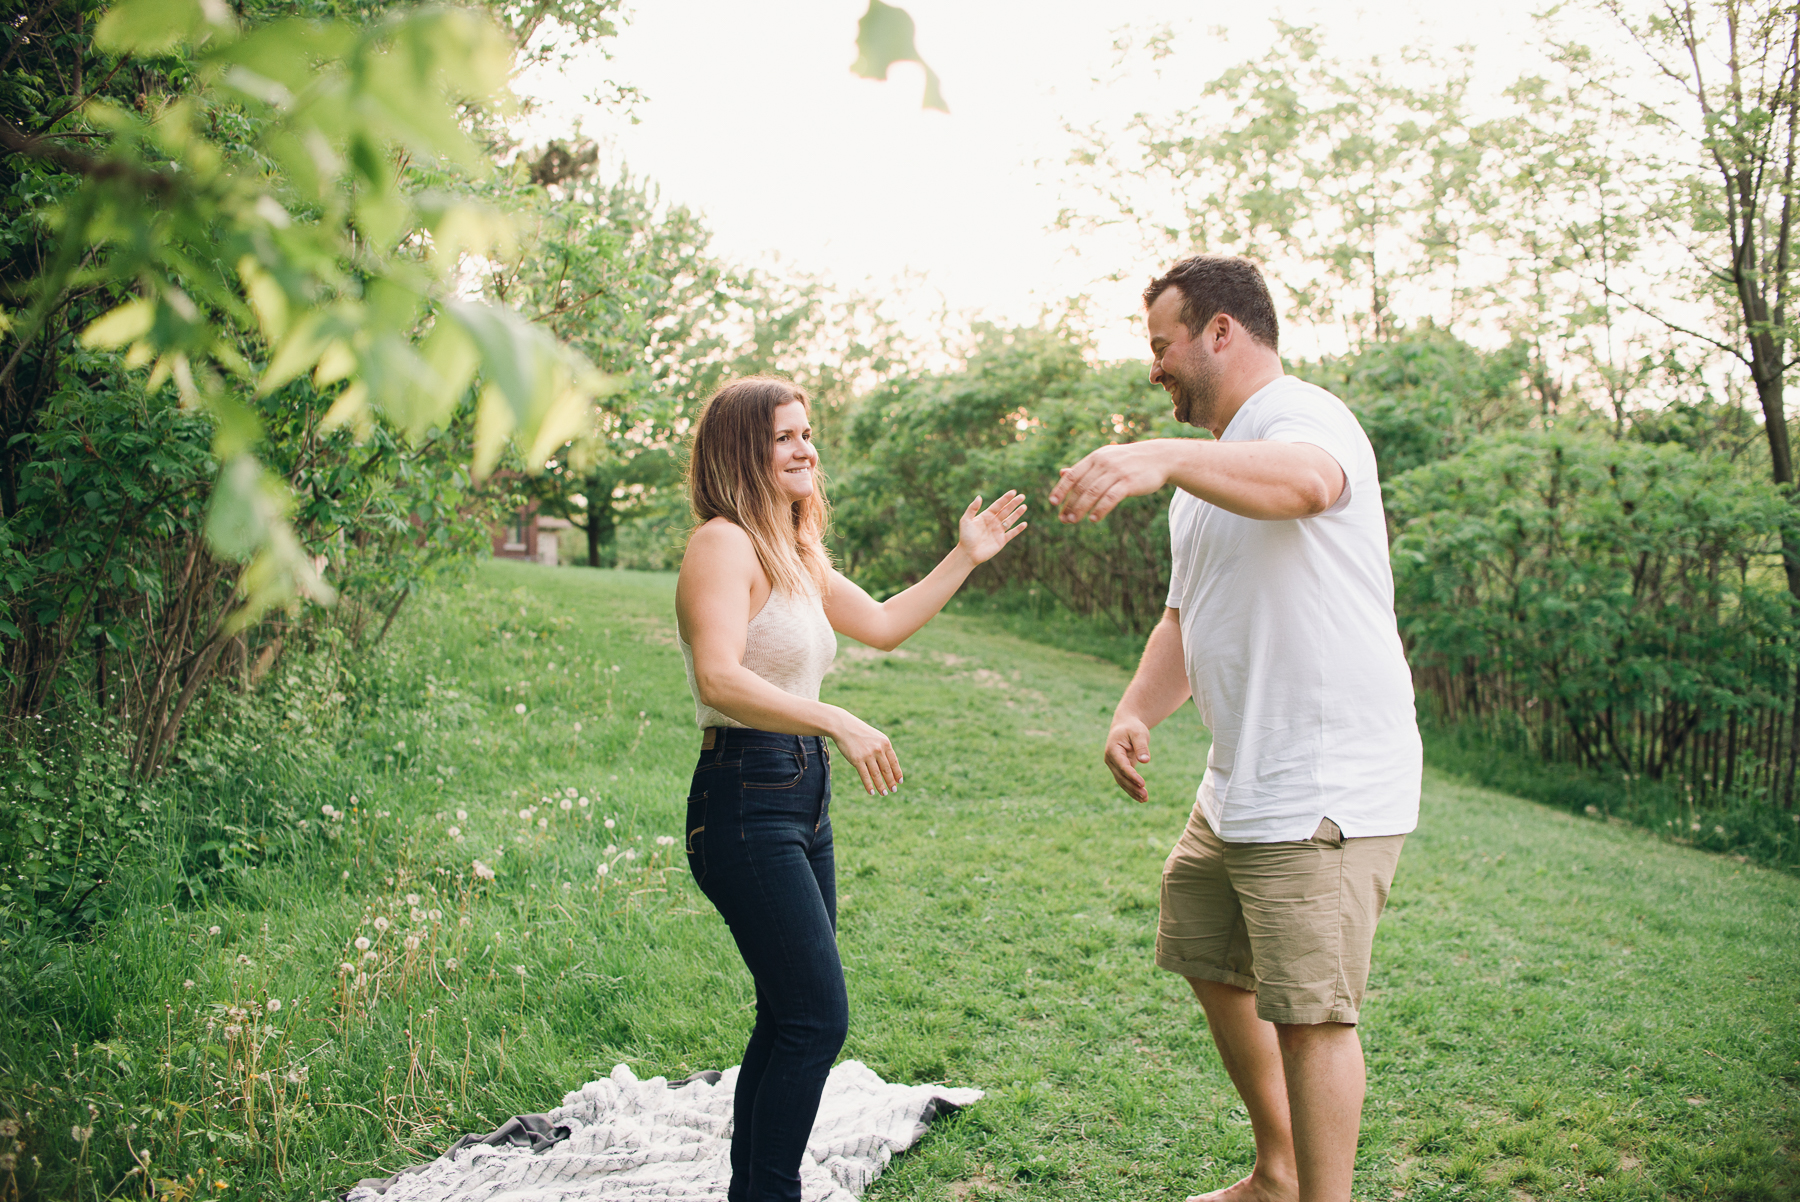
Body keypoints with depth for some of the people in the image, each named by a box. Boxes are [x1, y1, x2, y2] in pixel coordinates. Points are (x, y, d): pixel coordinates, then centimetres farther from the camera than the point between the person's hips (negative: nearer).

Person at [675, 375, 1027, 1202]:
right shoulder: (723, 544, -13)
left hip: (803, 801, 10)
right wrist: (837, 722, -34)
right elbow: (721, 679, -27)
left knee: (788, 1020, 14)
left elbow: (884, 625, 25)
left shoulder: (794, 553, 17)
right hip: (745, 801, -10)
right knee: (817, 1018, -9)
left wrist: (966, 558, 22)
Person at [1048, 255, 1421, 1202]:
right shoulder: (1210, 476, 18)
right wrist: (1137, 710, 1)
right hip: (1237, 786, 11)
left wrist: (1164, 458, -56)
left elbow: (1304, 483, -40)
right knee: (1212, 967, 20)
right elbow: (1188, 616, 19)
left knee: (1308, 1011, -7)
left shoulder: (1305, 417, -13)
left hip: (1327, 792, -10)